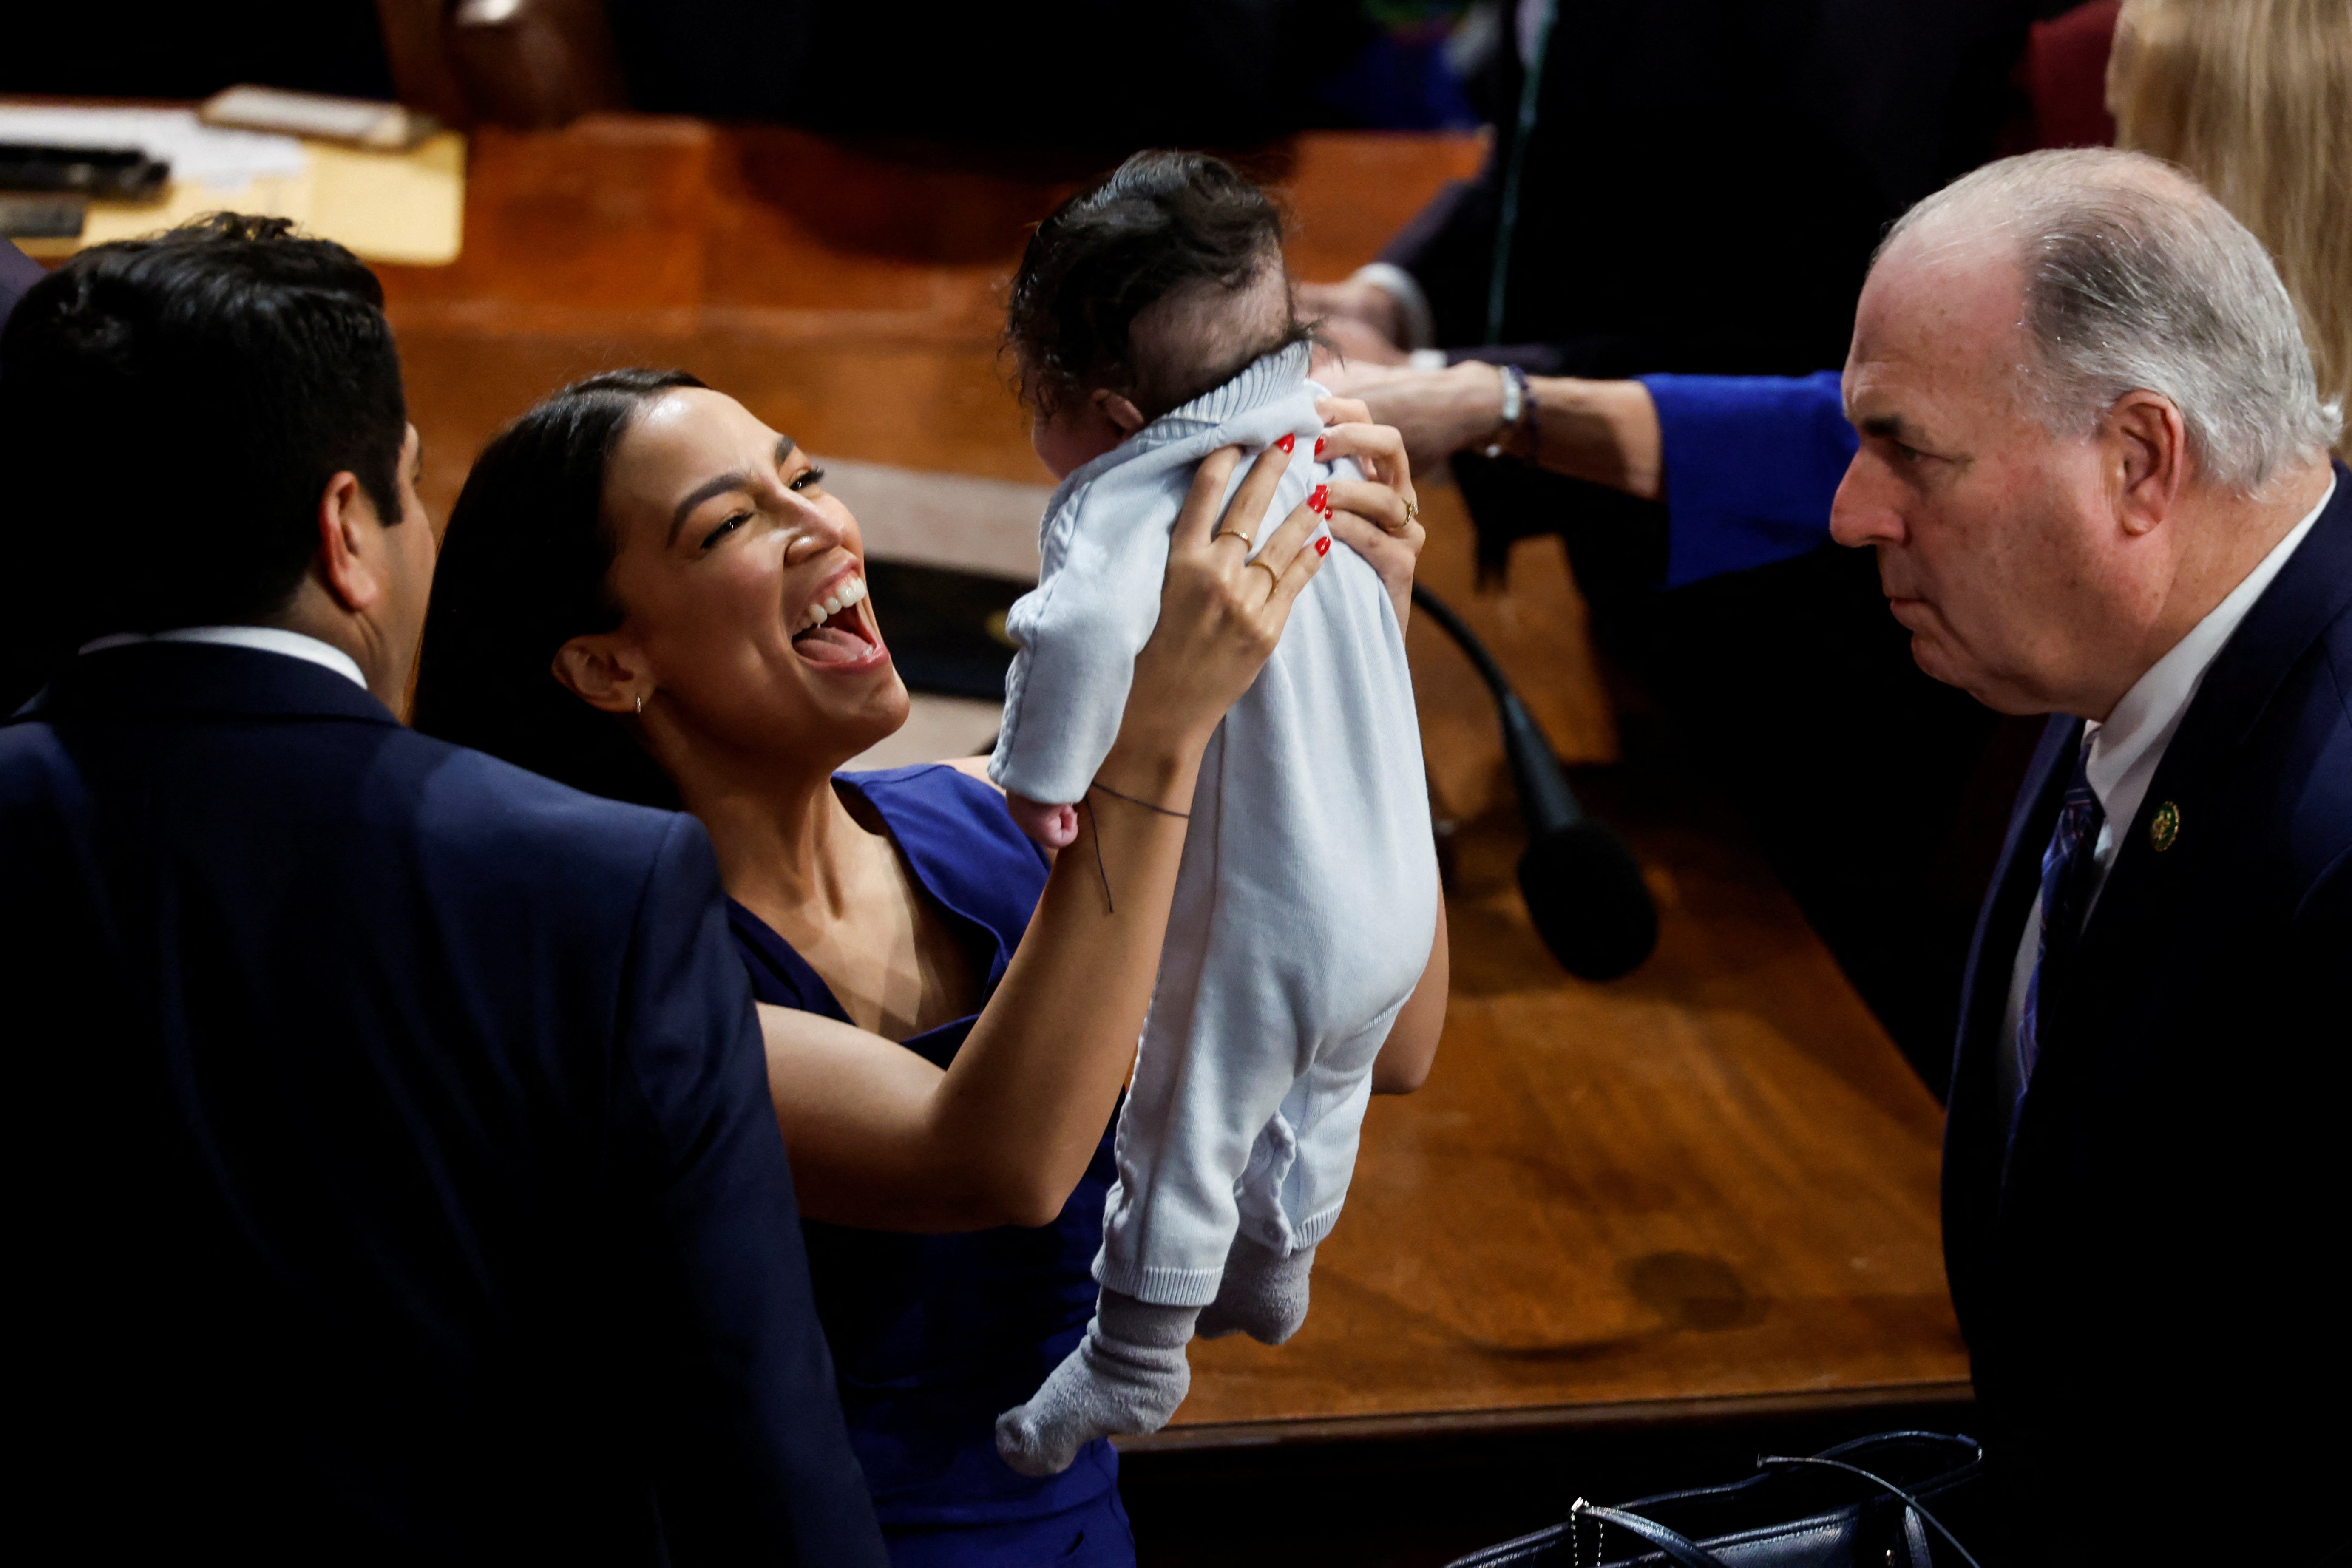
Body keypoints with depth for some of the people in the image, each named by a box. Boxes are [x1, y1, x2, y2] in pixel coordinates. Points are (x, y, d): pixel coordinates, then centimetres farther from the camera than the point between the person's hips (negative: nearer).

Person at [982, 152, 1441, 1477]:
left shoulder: (1132, 508, -28)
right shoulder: (1322, 442, -4)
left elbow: (1083, 628, -49)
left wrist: (1043, 776, -35)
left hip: (1261, 930, -8)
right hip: (1396, 894, 8)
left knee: (1182, 1138, 16)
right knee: (1318, 1106, 32)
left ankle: (1136, 1363, 36)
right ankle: (1276, 1273, 56)